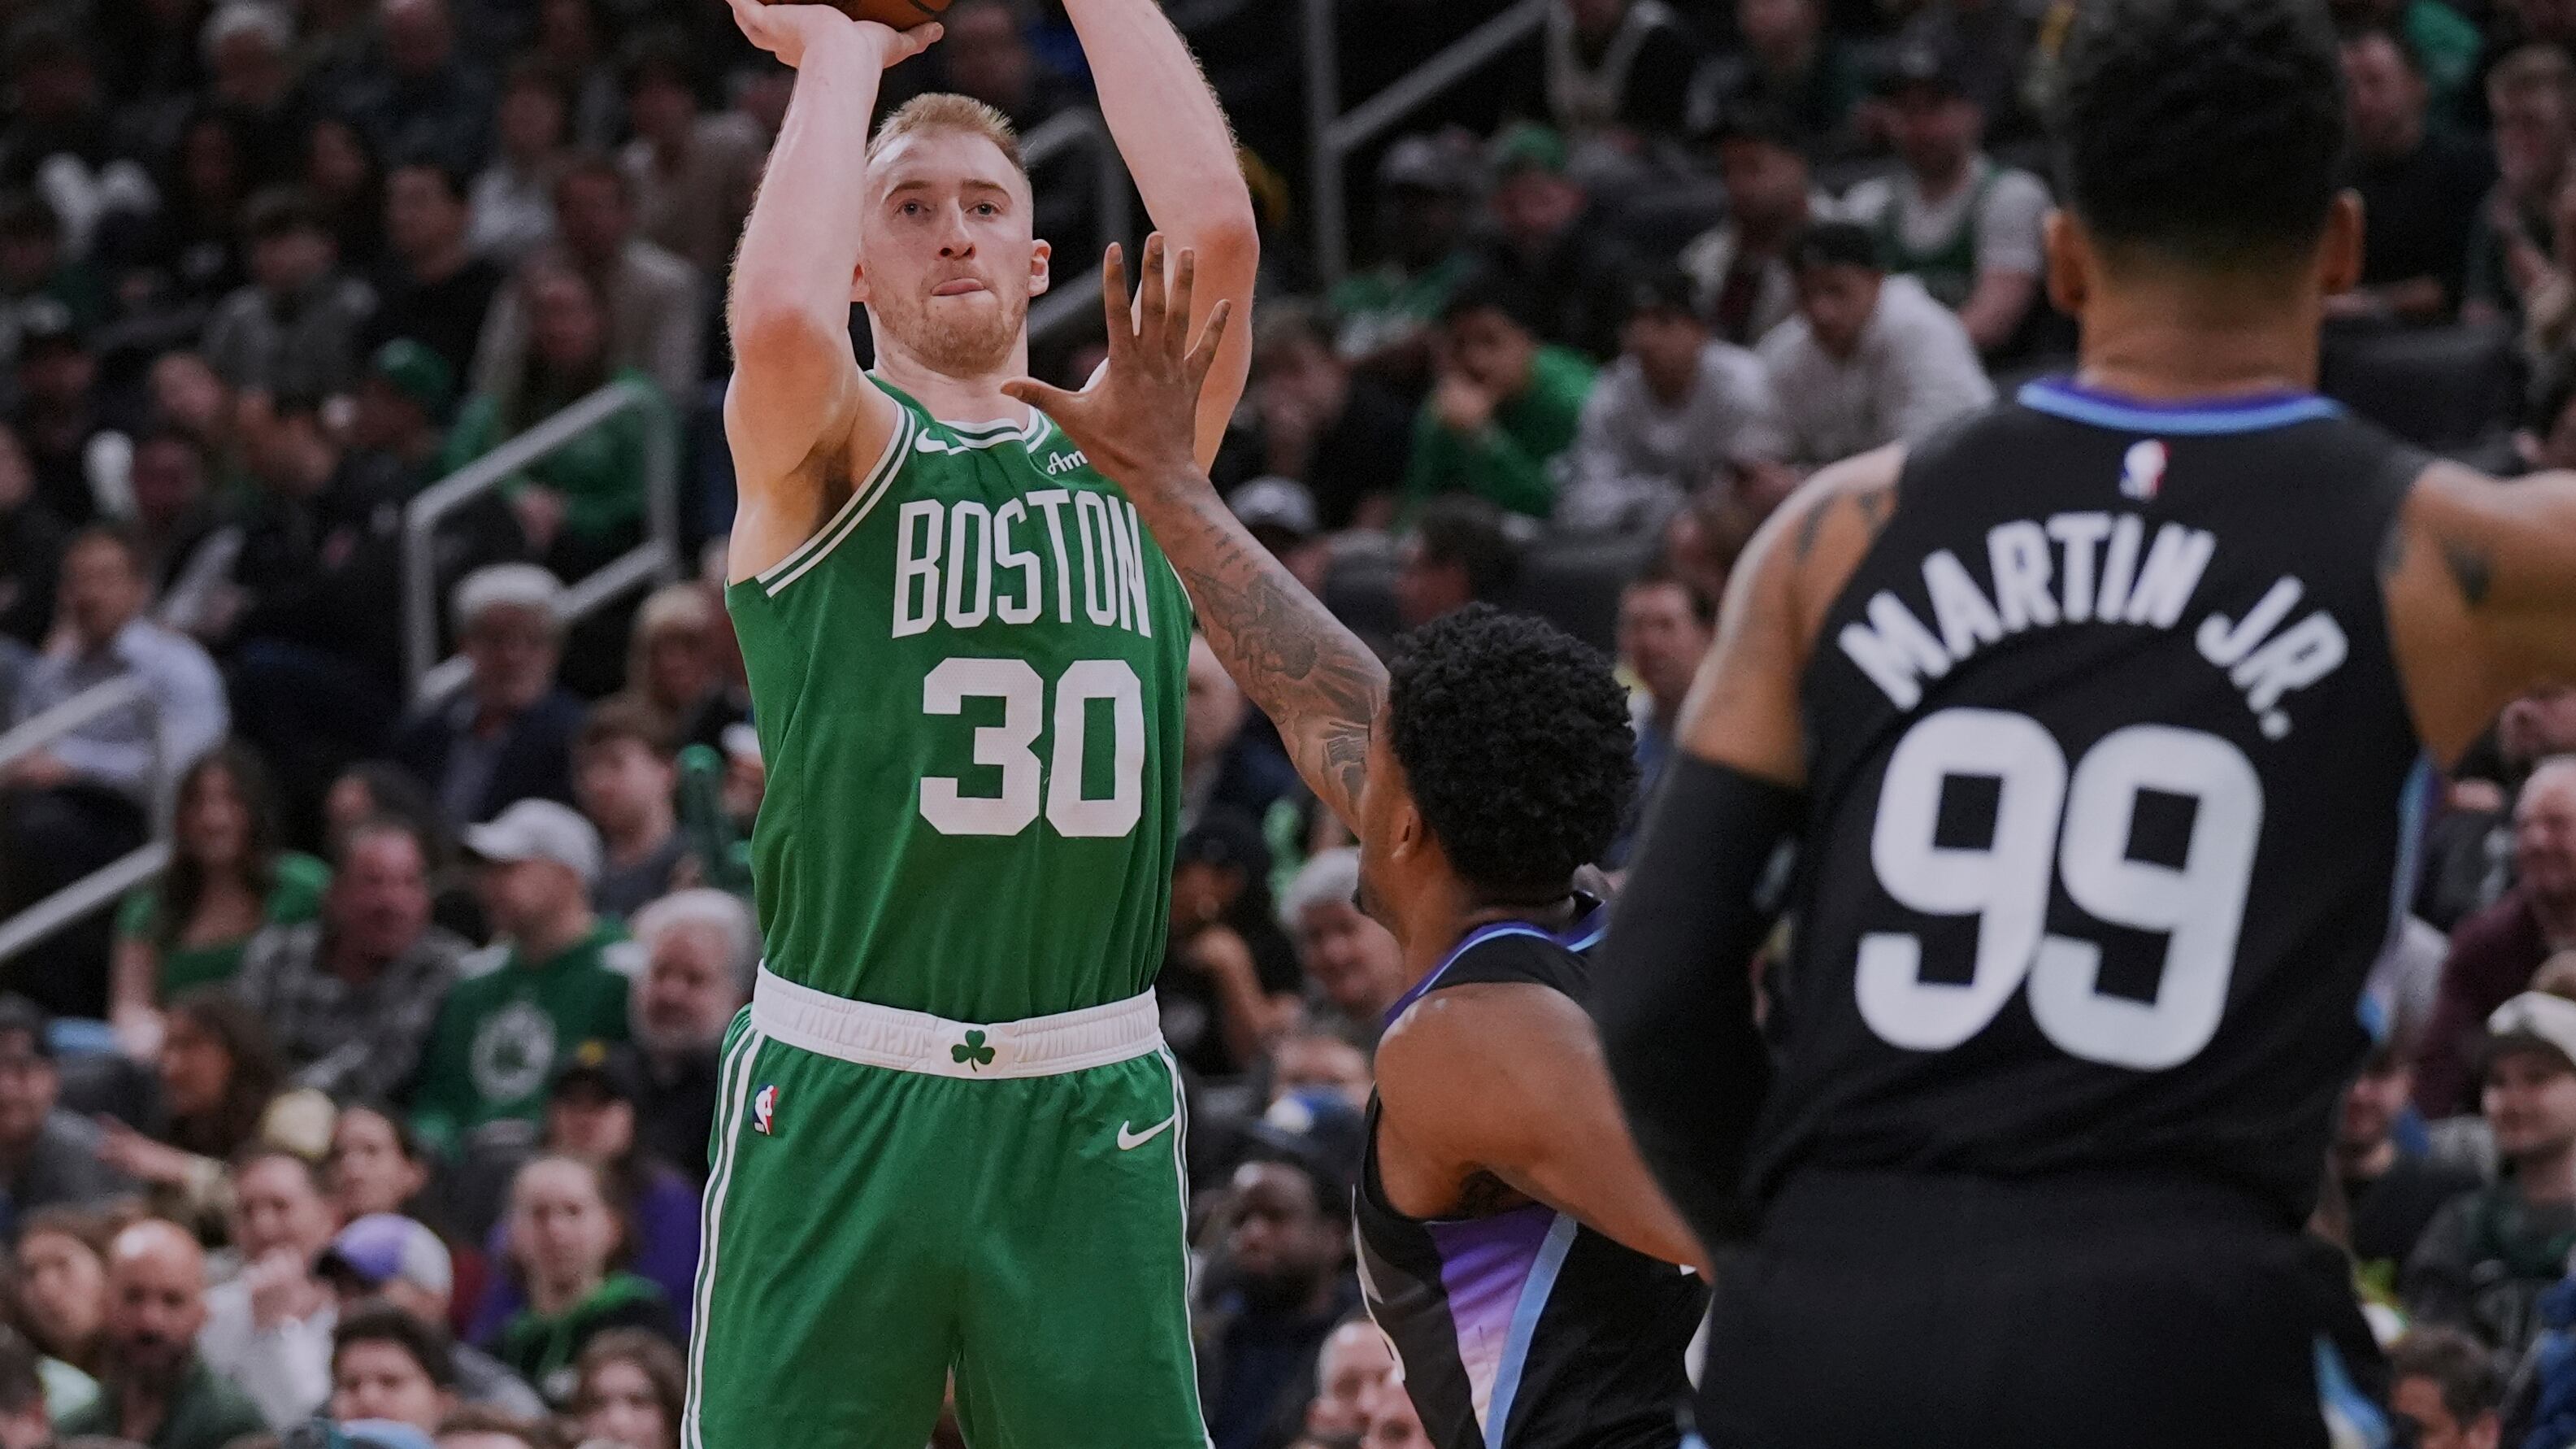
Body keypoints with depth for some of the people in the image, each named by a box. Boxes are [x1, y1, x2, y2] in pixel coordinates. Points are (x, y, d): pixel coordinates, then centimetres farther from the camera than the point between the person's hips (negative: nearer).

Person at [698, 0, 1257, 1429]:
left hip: (1089, 1102, 3)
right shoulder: (826, 454, 2)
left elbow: (1215, 236, -6)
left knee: (1122, 1426, 3)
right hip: (838, 1095, -3)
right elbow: (780, 317, -22)